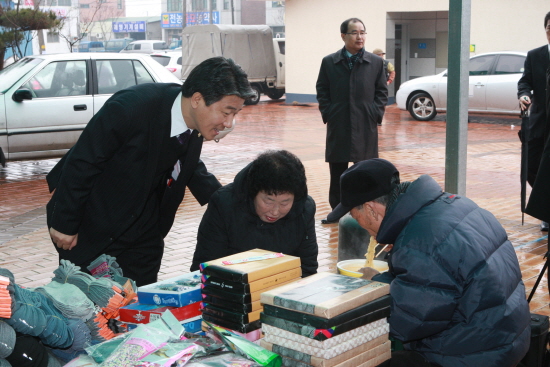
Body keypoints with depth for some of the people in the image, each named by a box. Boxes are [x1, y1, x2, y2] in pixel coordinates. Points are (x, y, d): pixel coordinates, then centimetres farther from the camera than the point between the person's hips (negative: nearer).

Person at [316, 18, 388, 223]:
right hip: (338, 126, 0)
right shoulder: (329, 62, 3)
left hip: (365, 126, 0)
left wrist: (376, 113, -5)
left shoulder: (376, 63, 4)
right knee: (337, 171, 7)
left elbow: (382, 91, 6)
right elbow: (322, 90, 6)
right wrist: (327, 113, -4)